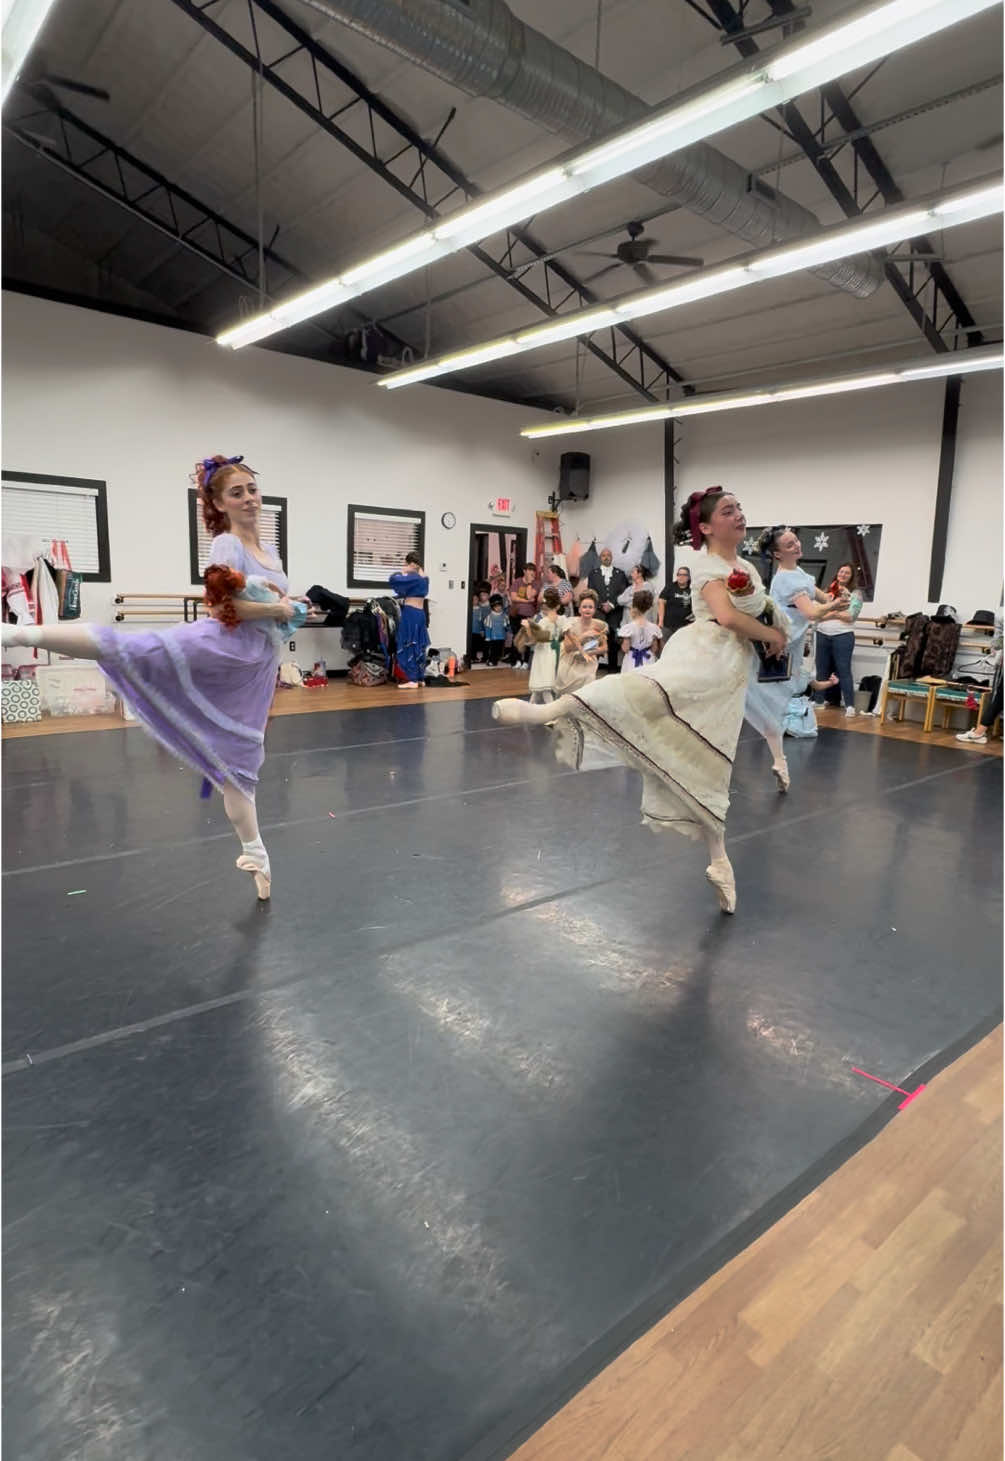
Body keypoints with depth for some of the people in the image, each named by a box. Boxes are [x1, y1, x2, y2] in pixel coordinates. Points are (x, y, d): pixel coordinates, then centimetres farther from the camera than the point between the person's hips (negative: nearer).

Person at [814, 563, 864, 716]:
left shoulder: (855, 594, 3)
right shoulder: (828, 591, 14)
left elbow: (850, 616, -7)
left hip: (843, 636, -4)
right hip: (822, 635, 4)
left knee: (843, 670, -6)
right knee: (821, 669, 11)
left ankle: (849, 705, -3)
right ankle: (818, 700, 20)